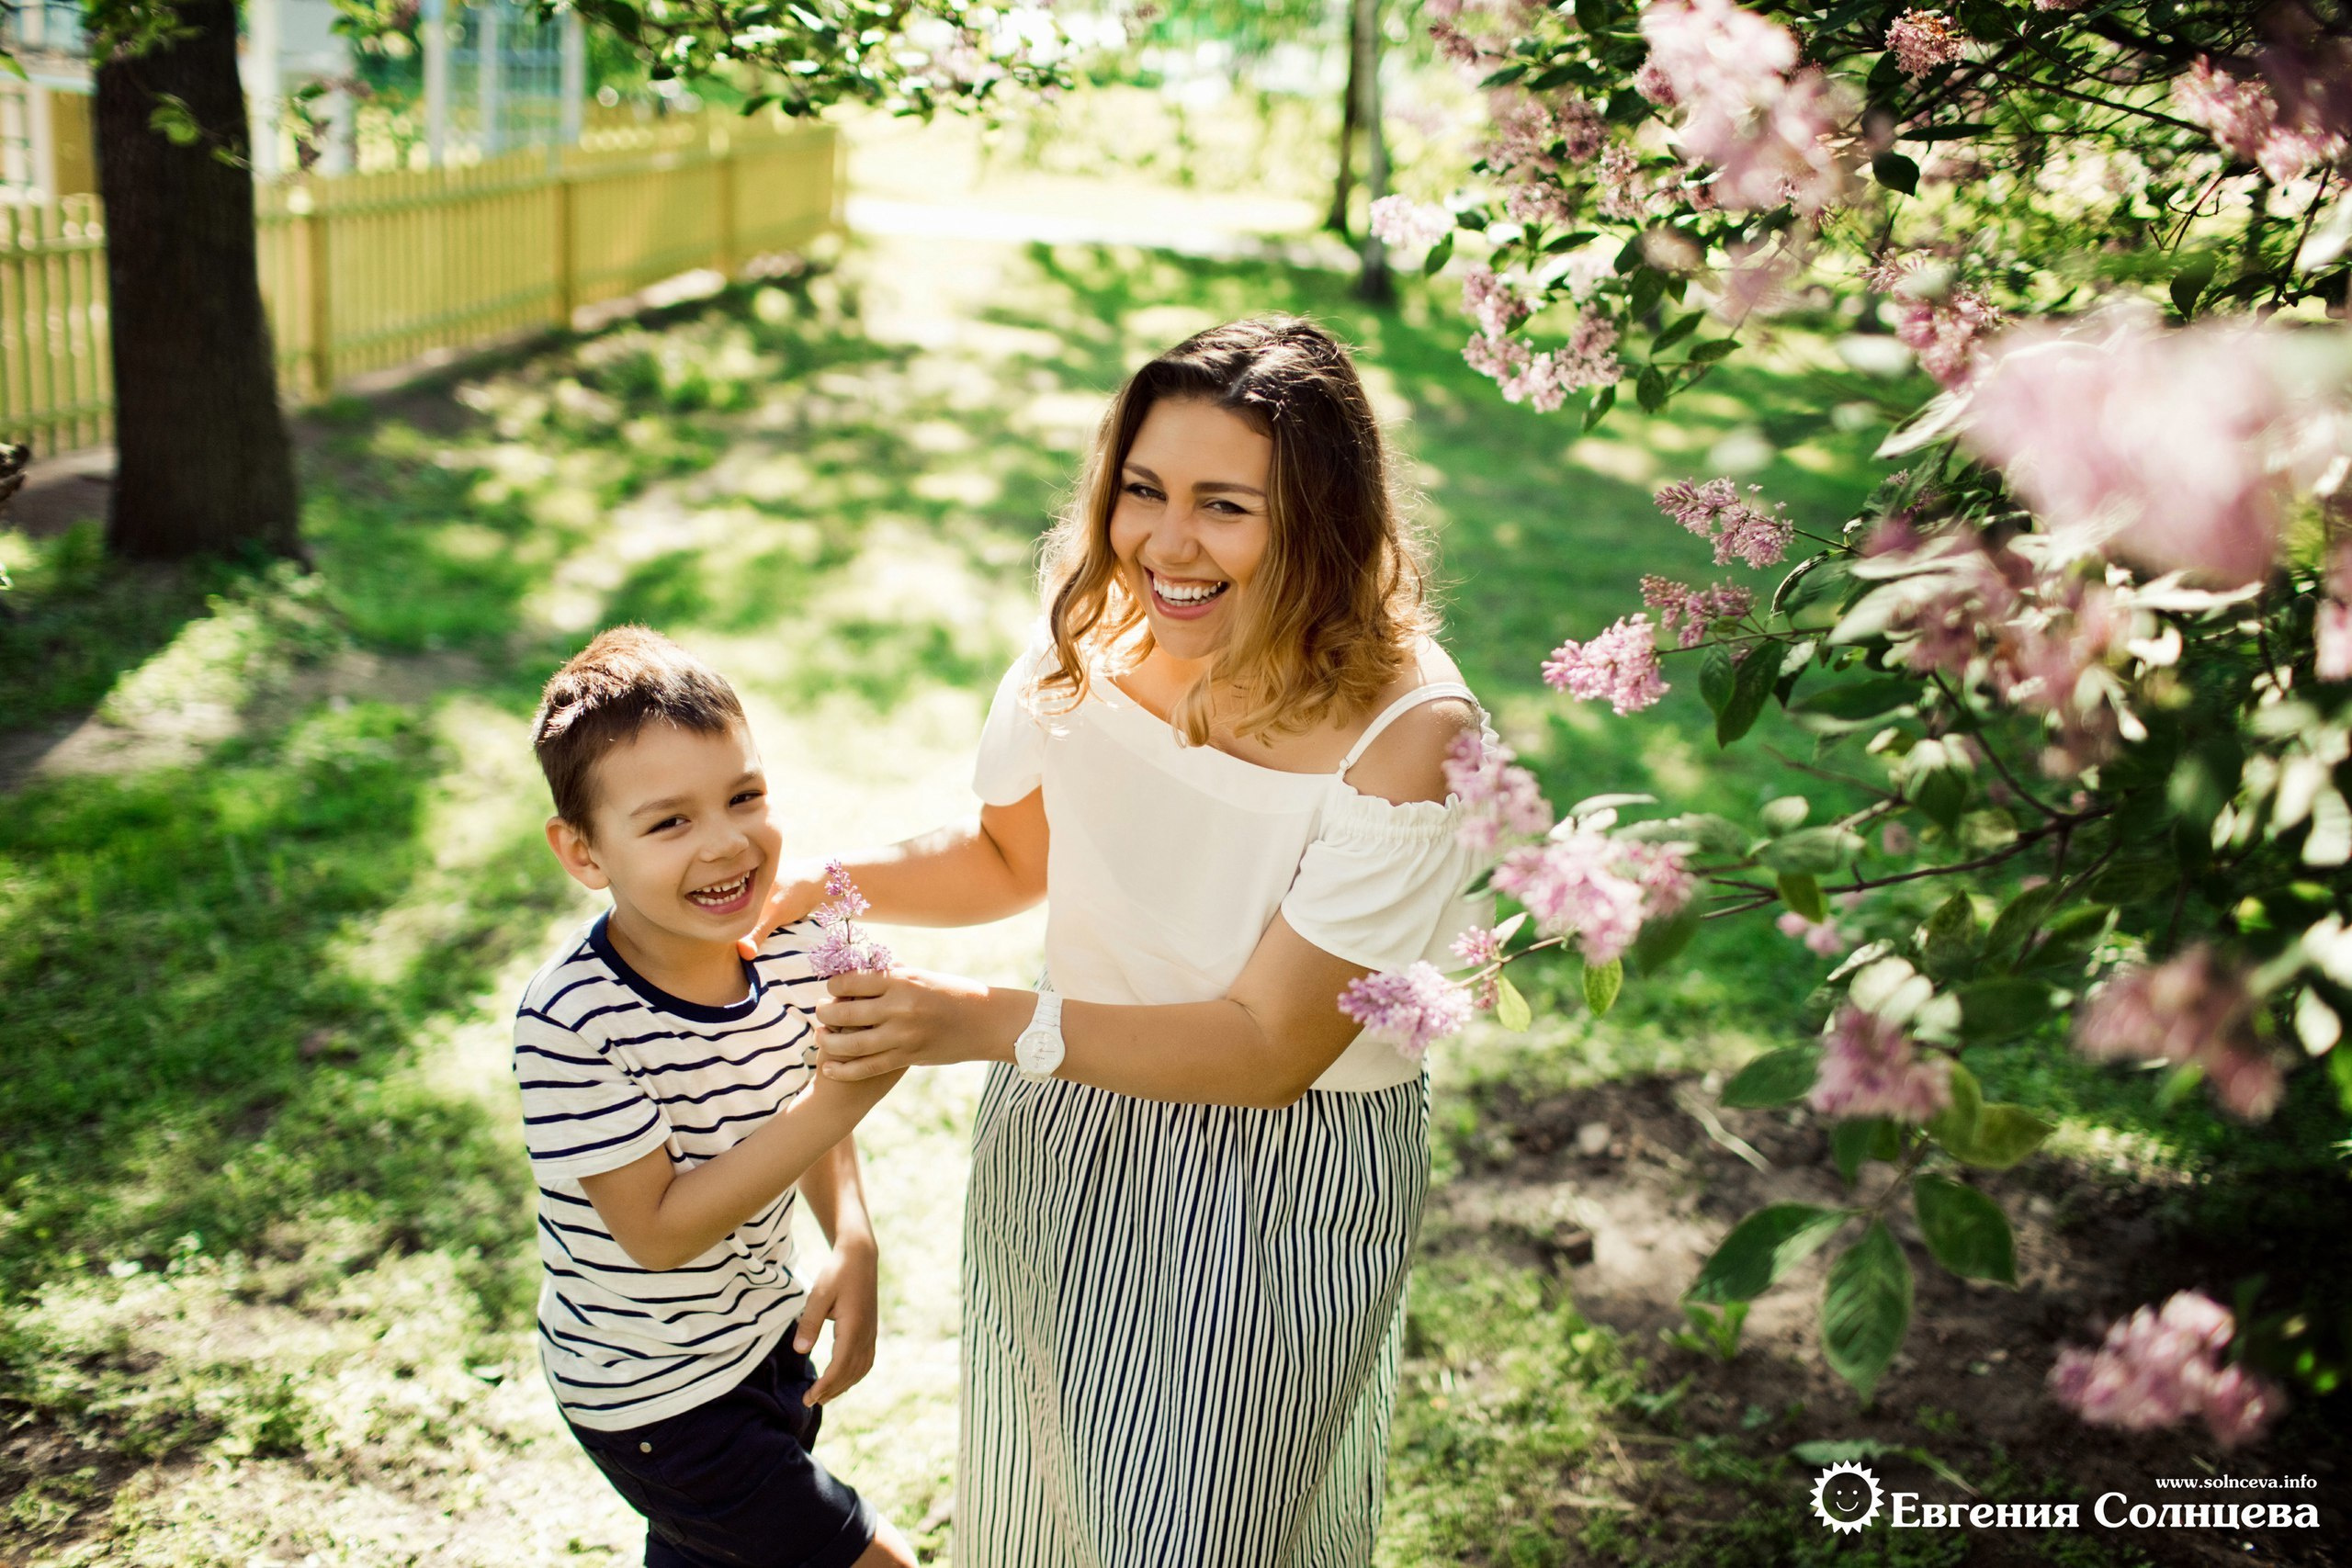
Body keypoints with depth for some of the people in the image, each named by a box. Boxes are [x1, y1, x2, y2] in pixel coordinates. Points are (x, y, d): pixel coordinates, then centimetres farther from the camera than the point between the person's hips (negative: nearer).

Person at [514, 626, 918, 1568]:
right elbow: (659, 1231, -28)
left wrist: (853, 1245, -11)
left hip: (765, 1337, 6)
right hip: (650, 1394, -6)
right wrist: (836, 1104, -35)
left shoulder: (790, 949, -13)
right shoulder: (569, 1022, -31)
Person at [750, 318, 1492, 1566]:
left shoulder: (1407, 734, -28)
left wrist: (987, 1023, -34)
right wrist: (822, 887, -10)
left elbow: (1267, 1046, -26)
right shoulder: (1097, 639, -13)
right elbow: (1011, 855, 6)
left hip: (1285, 1182, -5)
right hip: (1063, 1143, 5)